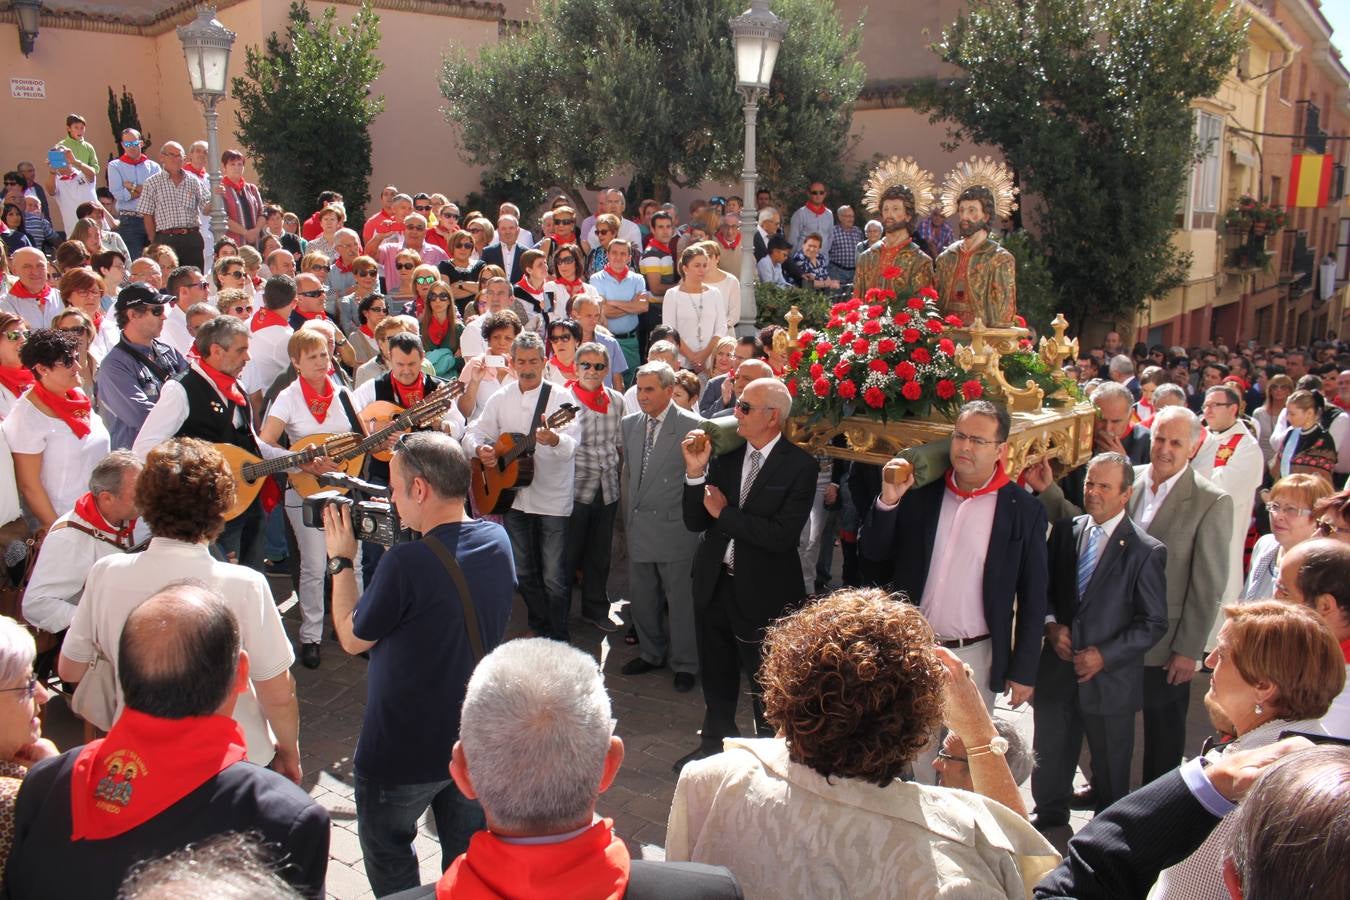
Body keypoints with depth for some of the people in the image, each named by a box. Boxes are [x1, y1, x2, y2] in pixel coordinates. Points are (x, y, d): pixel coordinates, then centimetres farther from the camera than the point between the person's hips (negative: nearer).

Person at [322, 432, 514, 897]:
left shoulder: (408, 562, -30)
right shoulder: (497, 540, -8)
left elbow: (352, 638, -13)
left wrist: (341, 559, -3)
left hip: (405, 749, -6)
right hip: (478, 739, 6)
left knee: (387, 851, 21)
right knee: (468, 854, 23)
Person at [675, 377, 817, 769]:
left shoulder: (799, 465, -14)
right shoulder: (726, 453, -2)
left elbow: (781, 535, -23)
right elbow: (695, 522, -1)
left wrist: (724, 513, -16)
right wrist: (696, 472, -16)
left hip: (763, 593, -5)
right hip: (714, 584, 5)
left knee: (765, 685, 12)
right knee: (716, 677, 24)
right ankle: (715, 742, 46)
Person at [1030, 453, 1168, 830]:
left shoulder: (1146, 551, -11)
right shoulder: (1065, 531, 1)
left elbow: (1154, 623, -9)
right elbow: (1044, 588, 11)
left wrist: (1105, 655, -16)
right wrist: (1051, 624, -8)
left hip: (1110, 680, -3)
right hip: (1057, 670, 4)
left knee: (1110, 767, 15)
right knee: (1049, 754, 18)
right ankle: (1049, 814, 42)